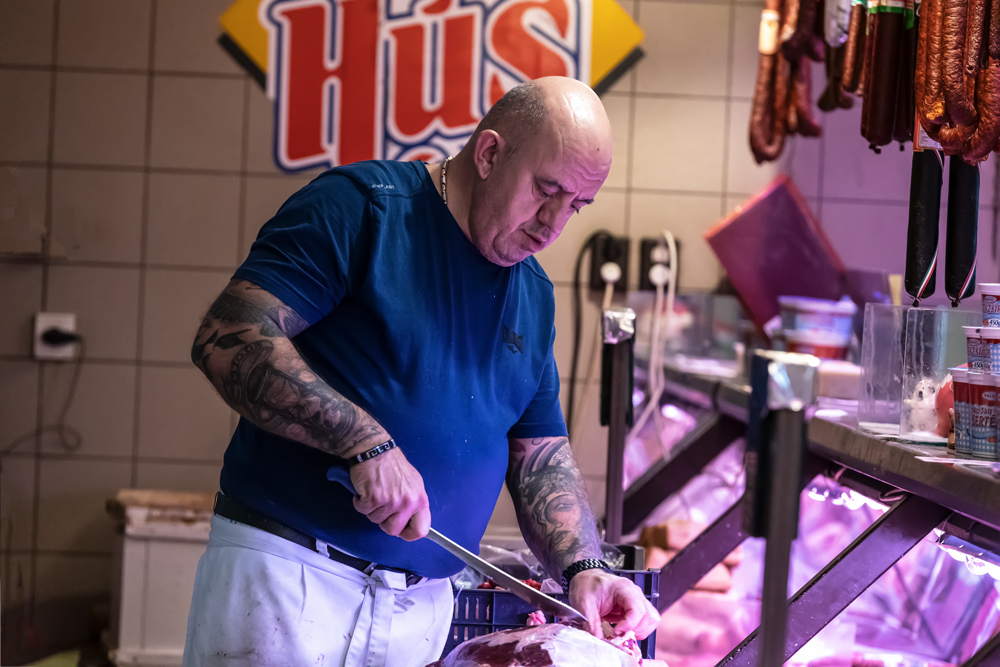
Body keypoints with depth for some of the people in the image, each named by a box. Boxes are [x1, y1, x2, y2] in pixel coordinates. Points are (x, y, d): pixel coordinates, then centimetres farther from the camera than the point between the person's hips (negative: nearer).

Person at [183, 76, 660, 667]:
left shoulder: (534, 295, 13)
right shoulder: (360, 207, -8)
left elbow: (541, 453, 15)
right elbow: (227, 341, -17)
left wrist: (583, 568, -2)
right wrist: (368, 444, -23)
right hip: (287, 573, -6)